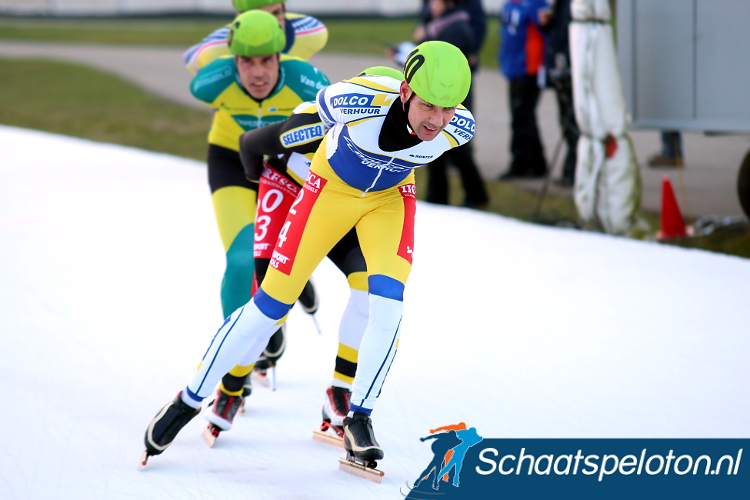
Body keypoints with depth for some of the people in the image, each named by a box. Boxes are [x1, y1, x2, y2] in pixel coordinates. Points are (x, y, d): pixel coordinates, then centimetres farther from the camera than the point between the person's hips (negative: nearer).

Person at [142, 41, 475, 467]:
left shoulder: (459, 129, -26)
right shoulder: (354, 100, -38)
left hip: (391, 199, 2)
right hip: (331, 188, -2)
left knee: (388, 304, -20)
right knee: (271, 304, -2)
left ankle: (360, 419, -2)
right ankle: (189, 401, 14)